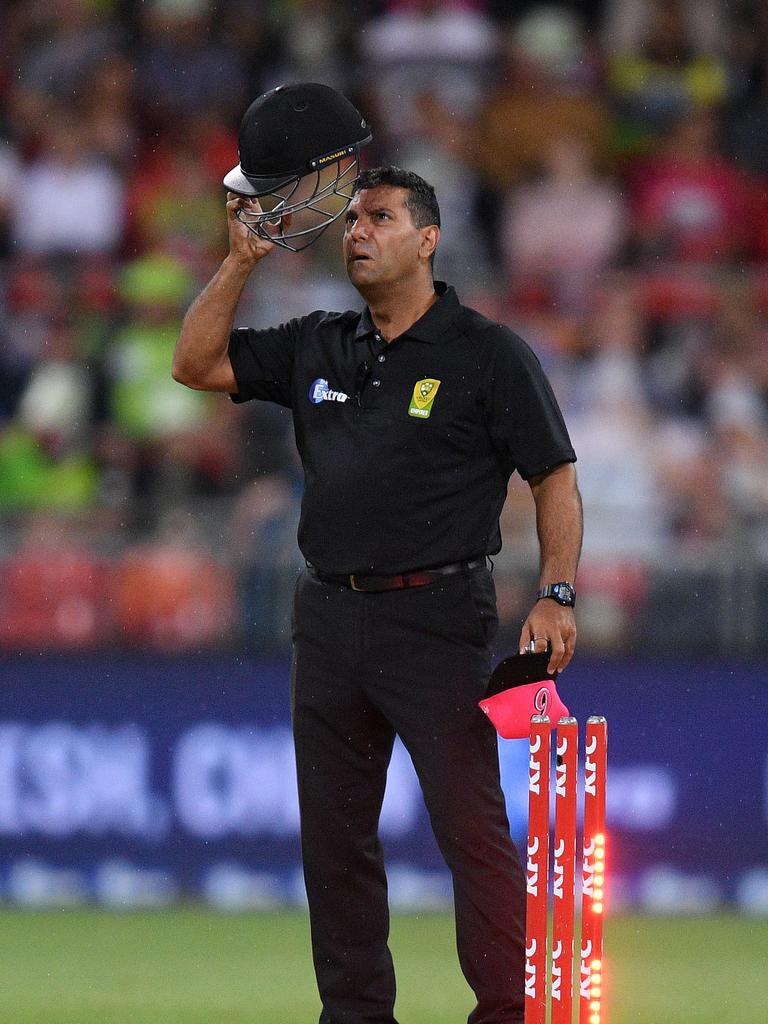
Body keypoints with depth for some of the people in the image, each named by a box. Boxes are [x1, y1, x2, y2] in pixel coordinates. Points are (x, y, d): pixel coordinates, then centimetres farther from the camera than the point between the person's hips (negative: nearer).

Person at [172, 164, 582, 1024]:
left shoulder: (487, 355, -1)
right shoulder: (317, 349, 13)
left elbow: (554, 478, -2)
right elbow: (197, 364, 13)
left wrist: (557, 596, -13)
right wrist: (242, 259, 4)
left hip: (437, 620, -6)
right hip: (329, 619, 6)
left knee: (470, 825, -10)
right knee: (334, 829, 8)